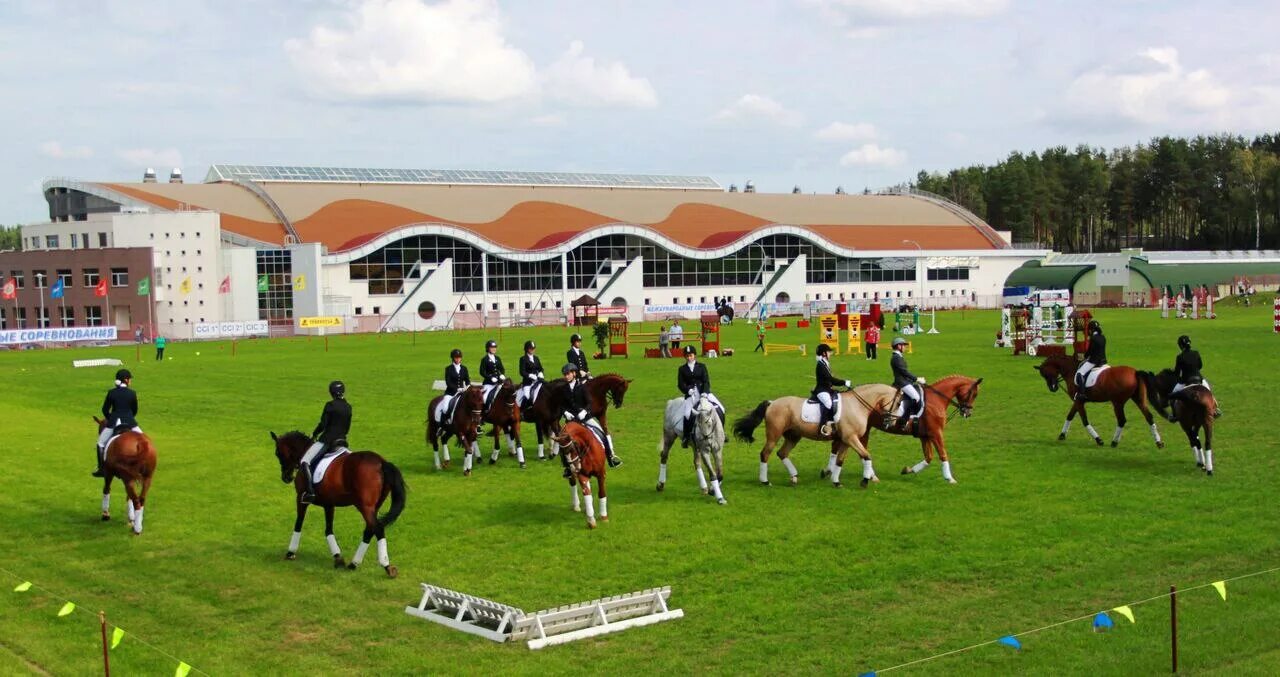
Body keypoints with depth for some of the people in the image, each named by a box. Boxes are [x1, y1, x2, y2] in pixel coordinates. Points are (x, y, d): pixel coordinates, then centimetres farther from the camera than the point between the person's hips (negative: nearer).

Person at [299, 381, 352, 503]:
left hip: (326, 440, -7)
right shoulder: (348, 408, 8)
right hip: (341, 441, 7)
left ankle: (310, 491, -24)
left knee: (304, 462, -10)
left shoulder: (330, 405, -11)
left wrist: (314, 434, 4)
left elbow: (322, 424, -12)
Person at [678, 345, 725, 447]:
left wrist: (705, 392, -15)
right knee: (688, 413, -27)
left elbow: (706, 381, 1)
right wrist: (688, 390, -17)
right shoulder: (682, 369, 10)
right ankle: (686, 437, -18)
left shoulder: (702, 366, 10)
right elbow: (680, 384, 3)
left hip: (704, 392, 1)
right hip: (691, 394, -1)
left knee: (720, 409, -13)